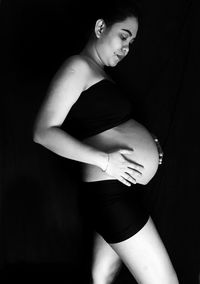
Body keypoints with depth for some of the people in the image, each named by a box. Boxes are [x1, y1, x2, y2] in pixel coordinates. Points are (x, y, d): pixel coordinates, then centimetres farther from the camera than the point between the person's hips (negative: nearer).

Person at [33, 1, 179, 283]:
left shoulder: (100, 72, 17)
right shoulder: (78, 66, -11)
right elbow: (44, 131, -19)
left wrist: (146, 141, 6)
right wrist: (104, 159, -24)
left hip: (120, 191, 10)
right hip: (112, 194, -10)